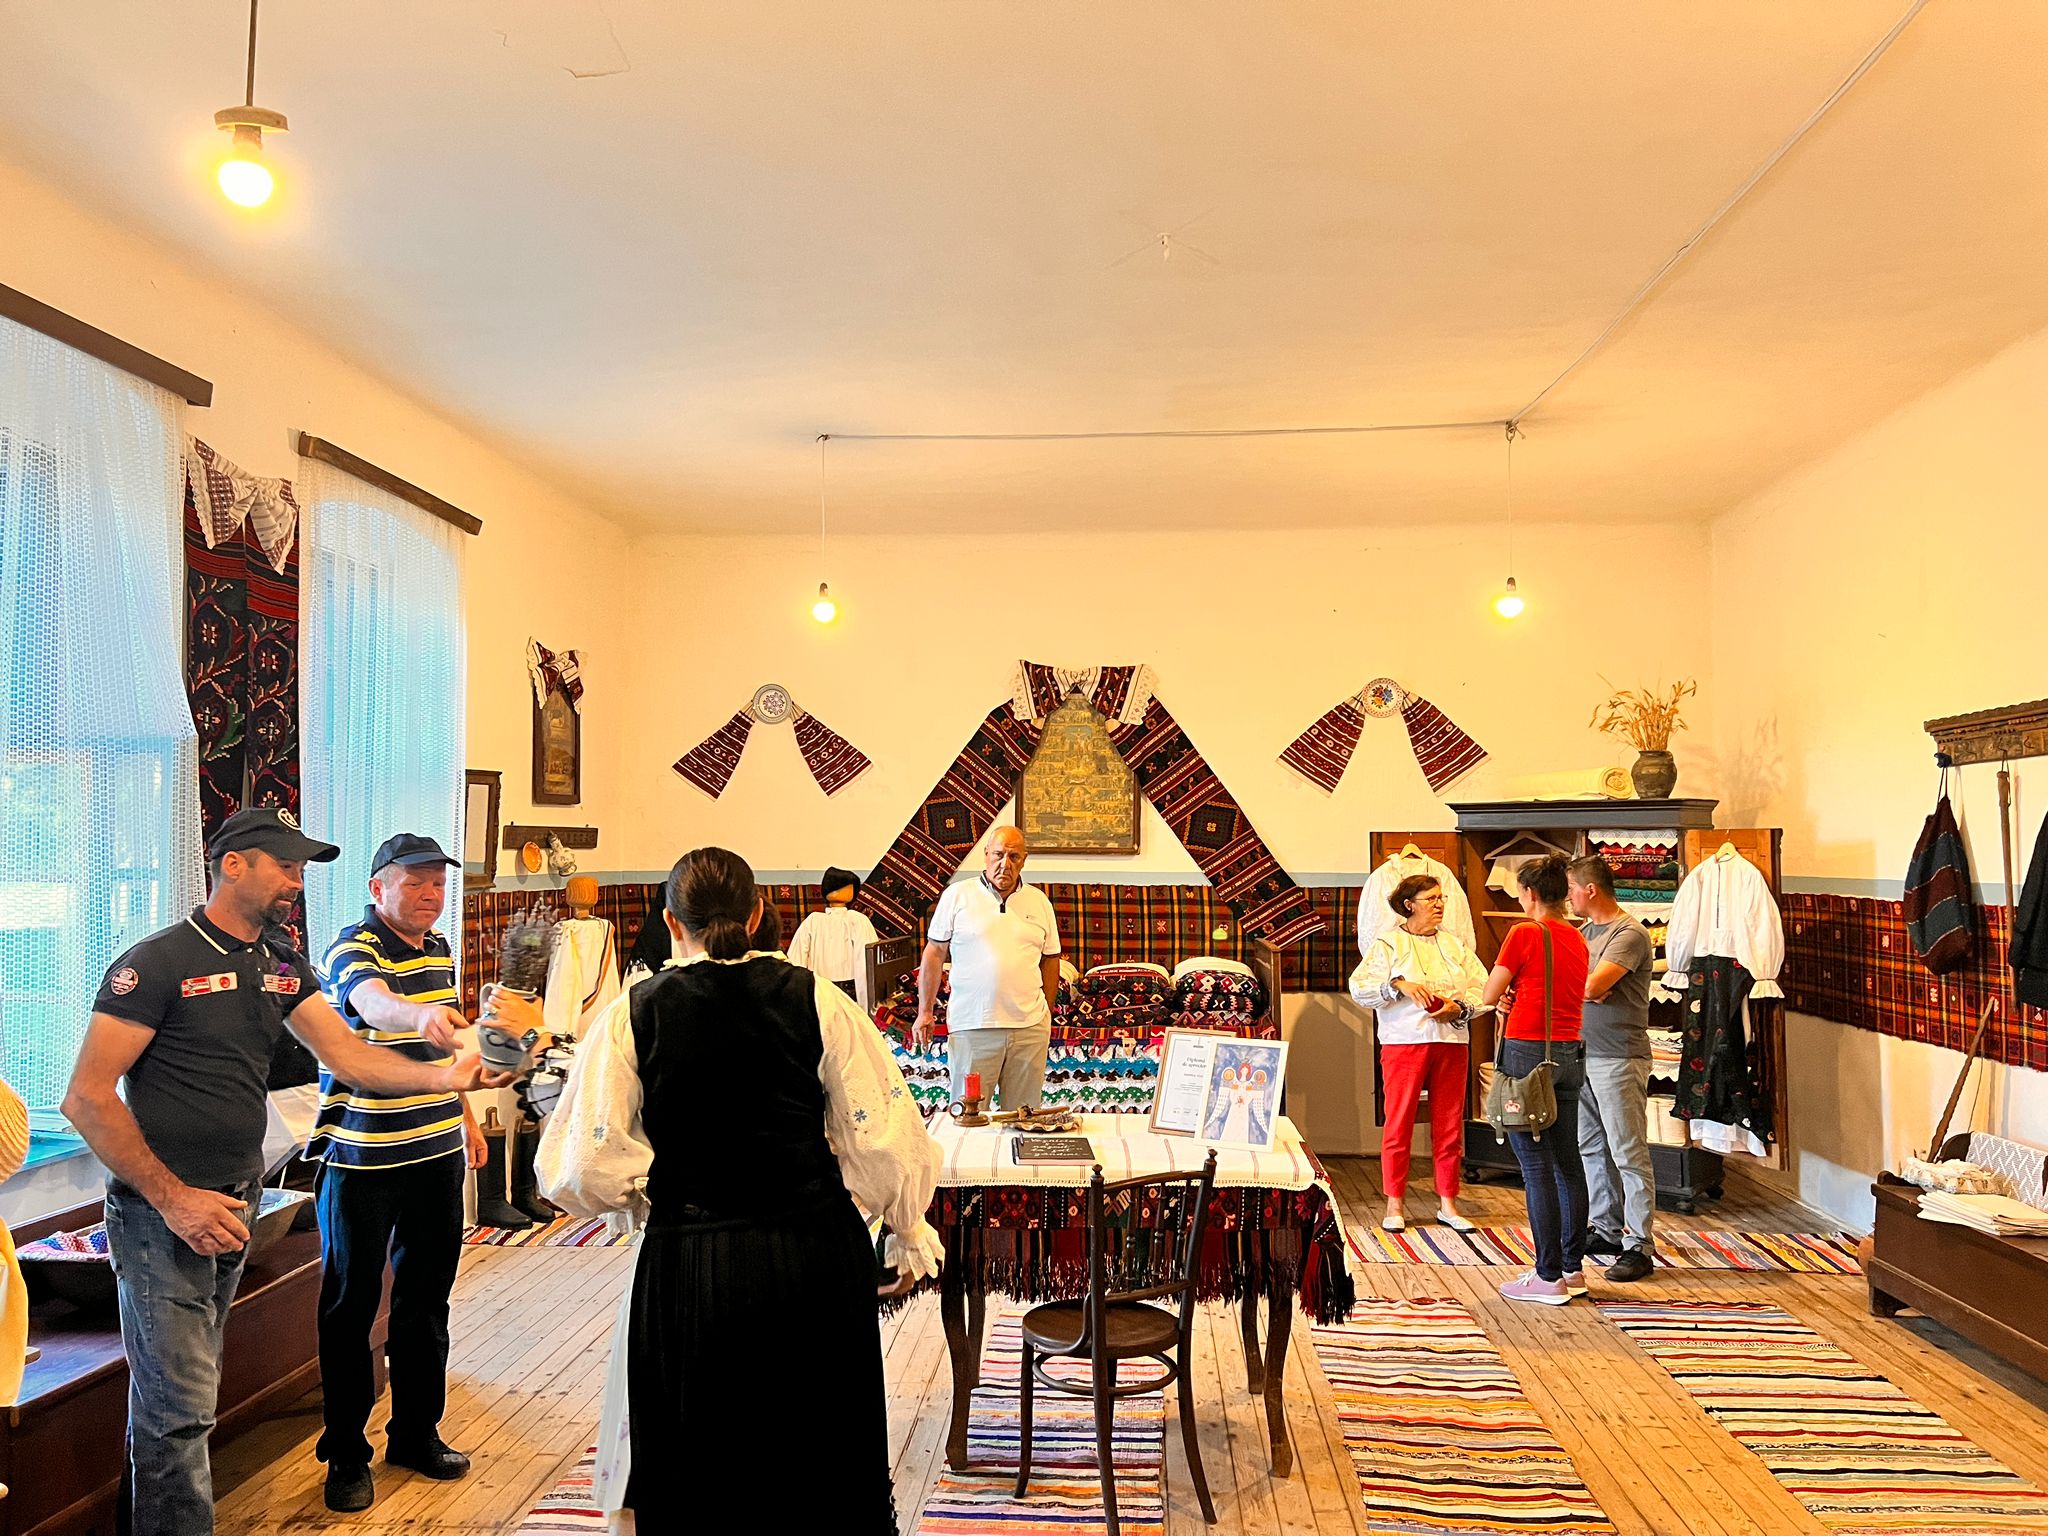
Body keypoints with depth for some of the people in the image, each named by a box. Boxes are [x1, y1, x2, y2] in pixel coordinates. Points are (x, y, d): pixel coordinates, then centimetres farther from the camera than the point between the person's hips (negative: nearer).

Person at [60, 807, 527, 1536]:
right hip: (161, 1212, -7)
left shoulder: (282, 964, 7)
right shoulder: (156, 963, -15)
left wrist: (447, 1074, -17)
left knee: (184, 1391, 18)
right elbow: (86, 1098, -17)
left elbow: (346, 1054, -1)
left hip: (234, 1204, 7)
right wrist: (173, 1199, -19)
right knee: (181, 1406, -3)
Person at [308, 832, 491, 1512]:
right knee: (351, 1305, 4)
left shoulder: (439, 949, 9)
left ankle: (417, 1431, 30)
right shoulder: (353, 948, -15)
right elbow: (373, 1003, -38)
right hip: (364, 1158, -7)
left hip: (438, 1151, 7)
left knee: (426, 1297, 15)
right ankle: (346, 1454, 17)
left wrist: (465, 1117, 19)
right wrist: (421, 1014, -59)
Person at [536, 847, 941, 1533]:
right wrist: (910, 1228, 13)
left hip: (687, 1266, -1)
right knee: (829, 1473, 21)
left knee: (702, 1475, 19)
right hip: (819, 1256, 1)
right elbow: (883, 1136, -5)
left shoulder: (631, 1016, -6)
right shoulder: (817, 999, -6)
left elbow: (584, 1171, -8)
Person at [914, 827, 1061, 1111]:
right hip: (971, 1025, -2)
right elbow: (935, 953, 5)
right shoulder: (957, 895, 2)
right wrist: (924, 1011, 3)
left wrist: (1047, 1017, 16)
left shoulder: (1039, 902, 10)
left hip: (1030, 1026, 3)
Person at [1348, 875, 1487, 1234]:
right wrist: (1399, 985, -18)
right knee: (1399, 1123, -1)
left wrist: (1459, 1007, -9)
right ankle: (1395, 1204, 9)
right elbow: (1359, 988, -5)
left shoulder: (1455, 943, 14)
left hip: (1452, 1043, 4)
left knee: (1450, 1126, 6)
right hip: (1403, 1043, -4)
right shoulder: (1387, 943, 3)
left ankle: (1448, 1203, 17)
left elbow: (1482, 987, 9)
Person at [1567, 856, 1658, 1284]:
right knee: (1591, 1148, 15)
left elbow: (1591, 986, -24)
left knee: (1629, 1154, -4)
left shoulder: (1629, 934, -13)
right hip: (1583, 1055, 9)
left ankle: (1639, 1246, 1)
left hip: (1619, 1060, -9)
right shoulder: (1584, 930, 14)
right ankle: (1606, 1230, 26)